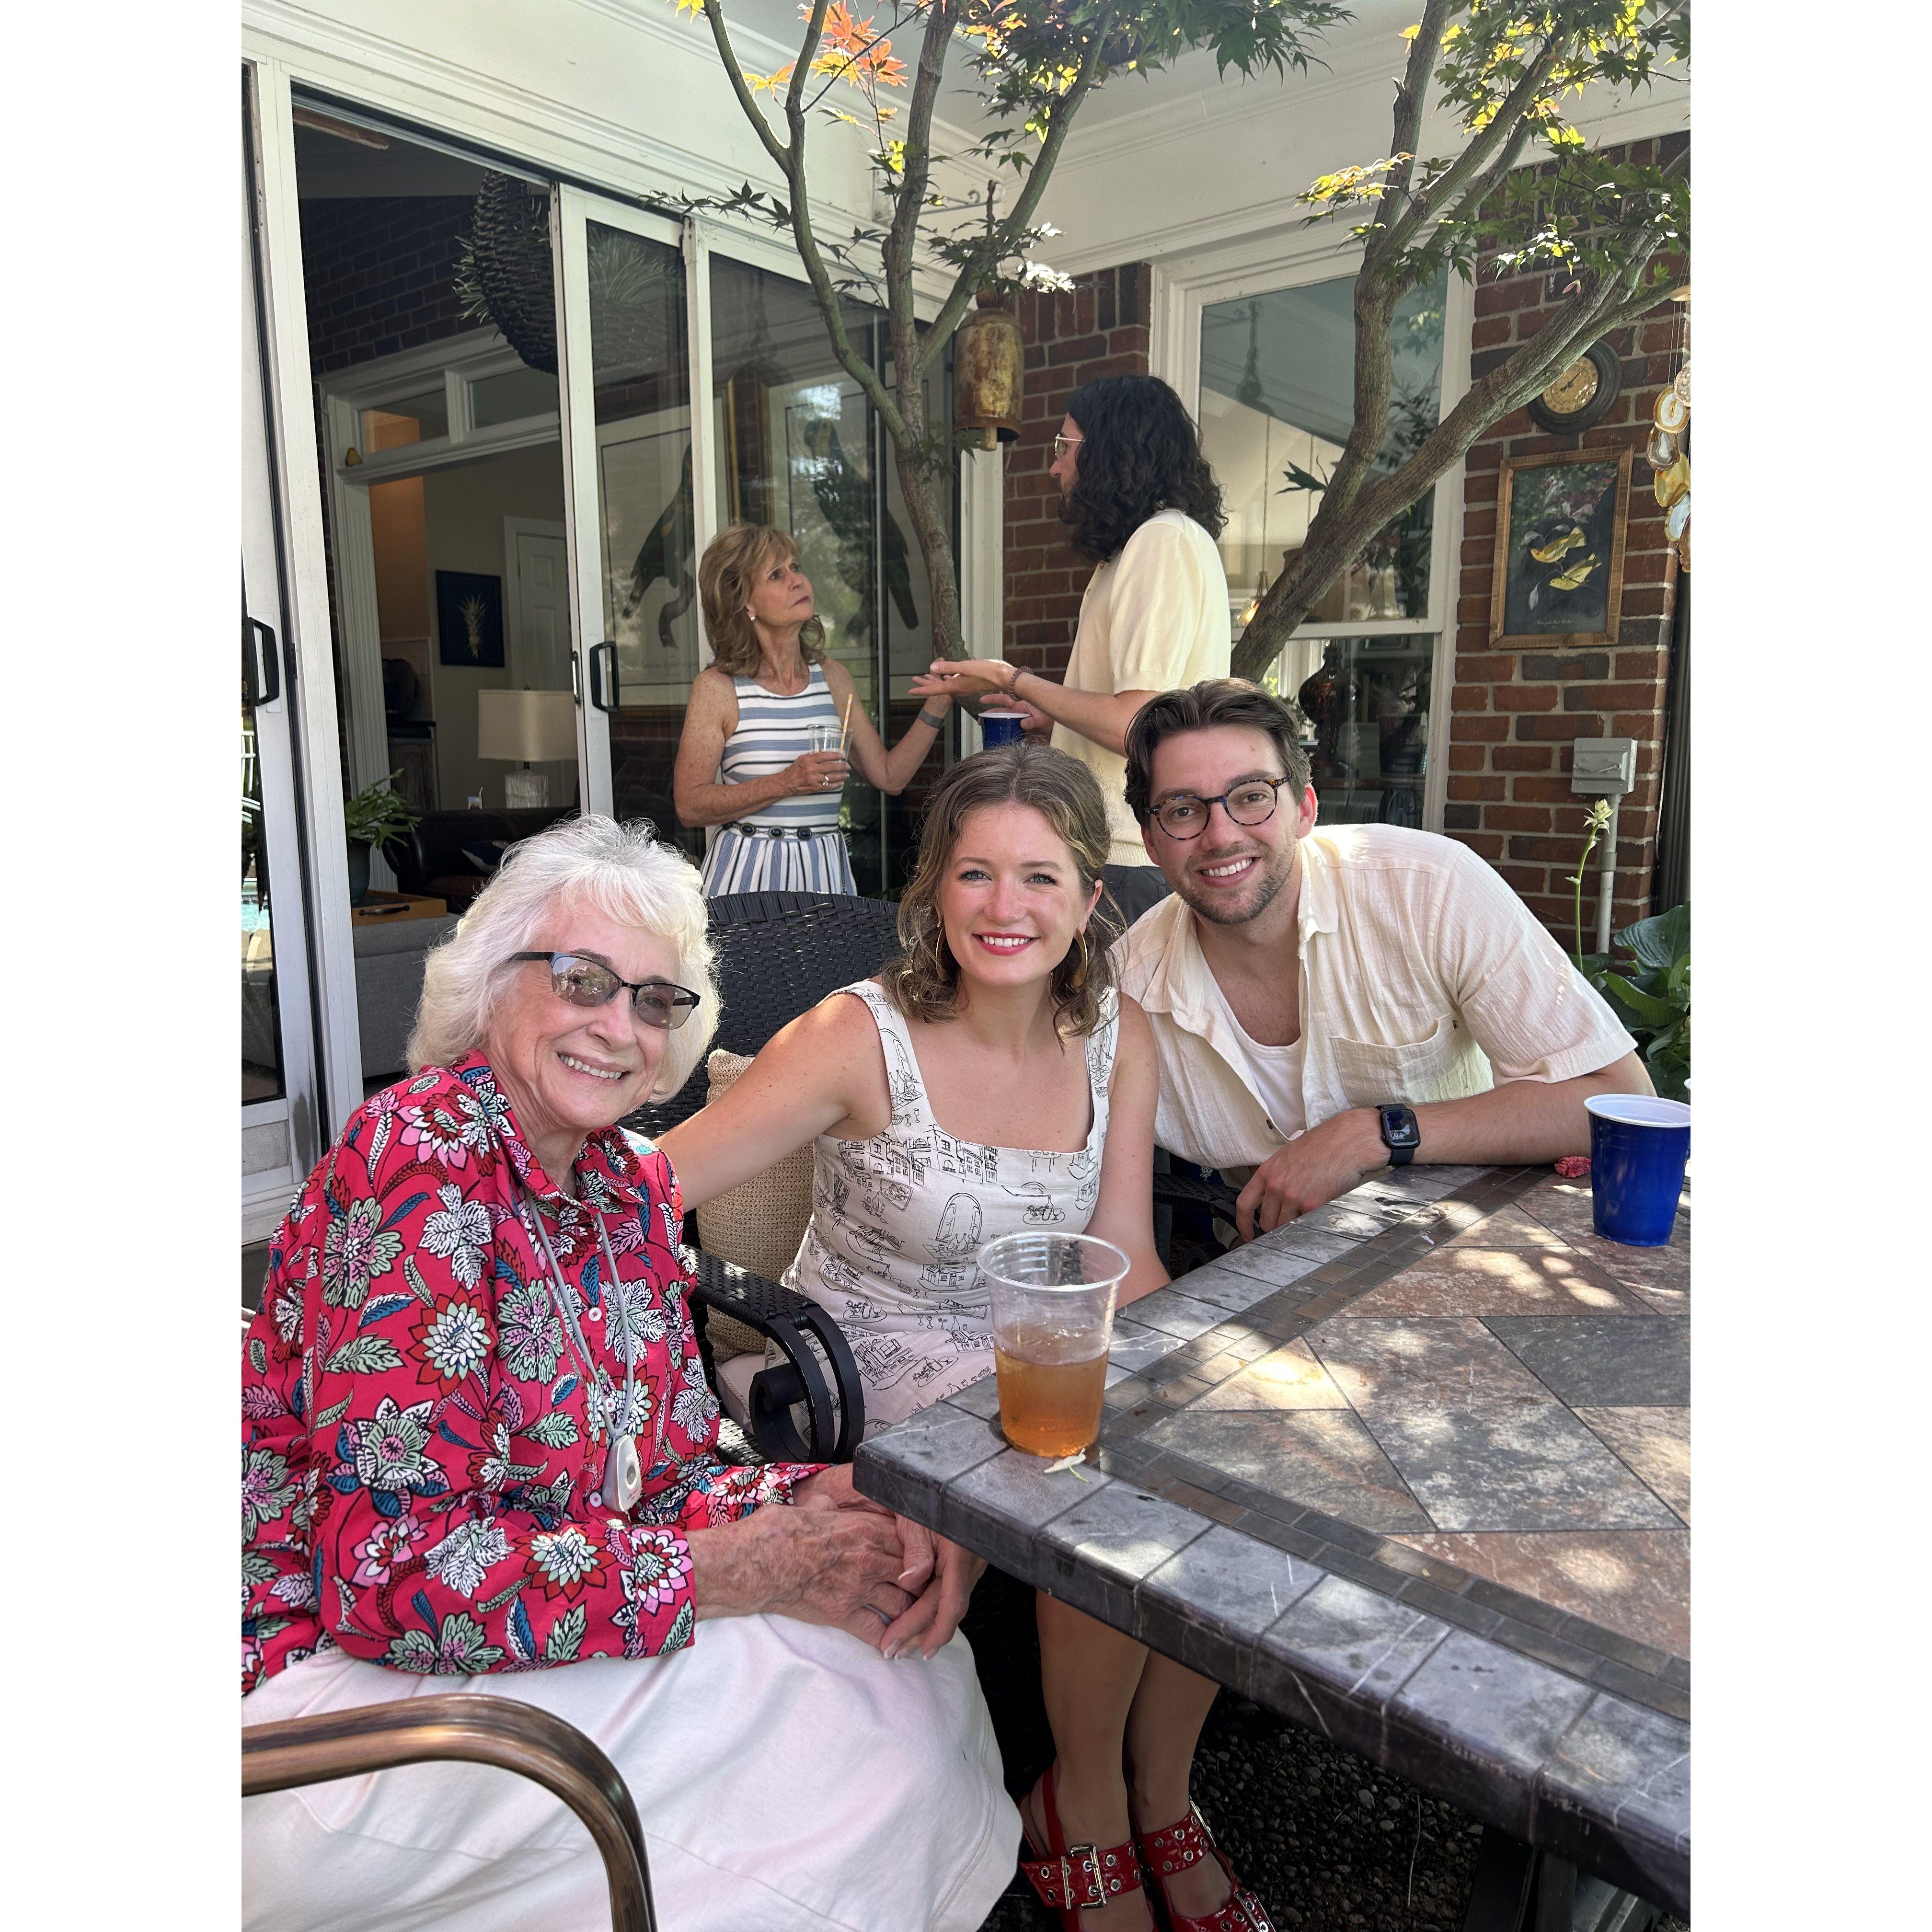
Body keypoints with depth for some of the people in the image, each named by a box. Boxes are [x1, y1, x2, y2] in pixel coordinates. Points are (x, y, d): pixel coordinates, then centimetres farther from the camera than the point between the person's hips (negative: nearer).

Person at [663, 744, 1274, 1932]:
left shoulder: (1117, 1039, -4)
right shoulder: (862, 1040, -19)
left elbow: (1123, 1269, -6)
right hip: (878, 1371, -5)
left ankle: (1161, 1797, 13)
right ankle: (1083, 1811, 7)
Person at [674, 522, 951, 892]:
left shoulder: (833, 677, 9)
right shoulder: (717, 688, -5)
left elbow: (890, 776, 10)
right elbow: (689, 807, -9)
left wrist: (938, 703, 3)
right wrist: (787, 782, -16)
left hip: (825, 873, 4)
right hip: (749, 874, -4)